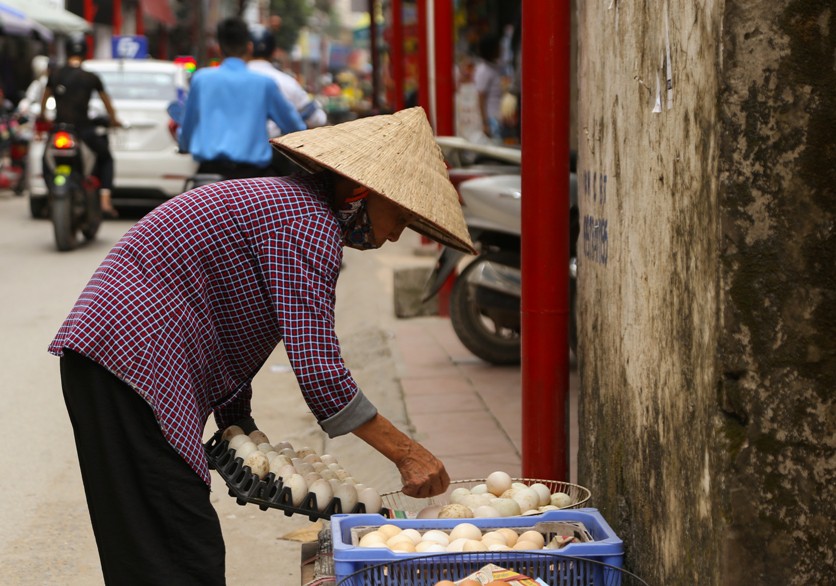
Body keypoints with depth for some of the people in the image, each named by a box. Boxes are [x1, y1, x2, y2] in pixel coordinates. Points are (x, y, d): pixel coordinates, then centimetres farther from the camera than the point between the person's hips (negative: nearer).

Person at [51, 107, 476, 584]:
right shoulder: (309, 222, -13)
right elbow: (318, 369, -19)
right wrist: (407, 453, -13)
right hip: (133, 361, -11)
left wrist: (240, 429, 18)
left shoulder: (288, 201, 20)